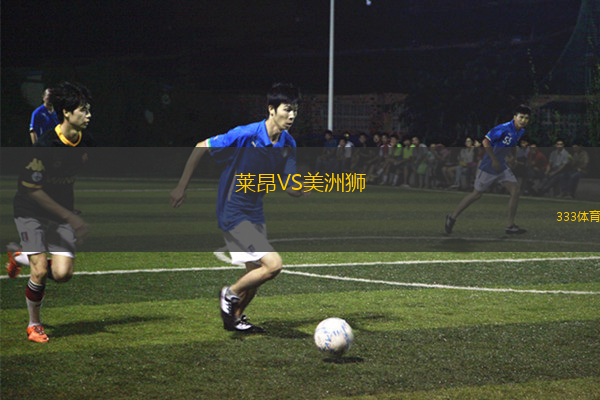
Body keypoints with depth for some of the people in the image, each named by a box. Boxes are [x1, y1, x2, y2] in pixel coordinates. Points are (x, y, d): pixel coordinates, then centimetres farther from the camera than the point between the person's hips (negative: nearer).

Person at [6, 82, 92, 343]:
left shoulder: (85, 143, -5)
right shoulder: (46, 145, -25)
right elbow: (32, 188, -22)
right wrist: (69, 217, -22)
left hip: (61, 213, 5)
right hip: (31, 211, -5)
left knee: (62, 273, -9)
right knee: (40, 271, -15)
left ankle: (20, 256, 22)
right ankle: (34, 324, 11)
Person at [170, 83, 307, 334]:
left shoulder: (288, 144, -1)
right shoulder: (245, 135, -21)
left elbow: (289, 186, 1)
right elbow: (201, 148, -12)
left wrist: (300, 189, -23)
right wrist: (182, 187, -9)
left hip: (255, 214, 8)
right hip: (233, 214, -8)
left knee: (256, 273, 16)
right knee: (273, 264, -17)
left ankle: (234, 317, 39)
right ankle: (230, 294, 6)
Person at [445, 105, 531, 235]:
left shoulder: (521, 131, 2)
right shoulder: (504, 129, -24)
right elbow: (486, 142, -25)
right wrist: (494, 160, -22)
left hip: (502, 167, 8)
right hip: (489, 167, -7)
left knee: (515, 192, -3)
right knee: (477, 194, 3)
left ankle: (510, 226, 6)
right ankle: (452, 217, 19)